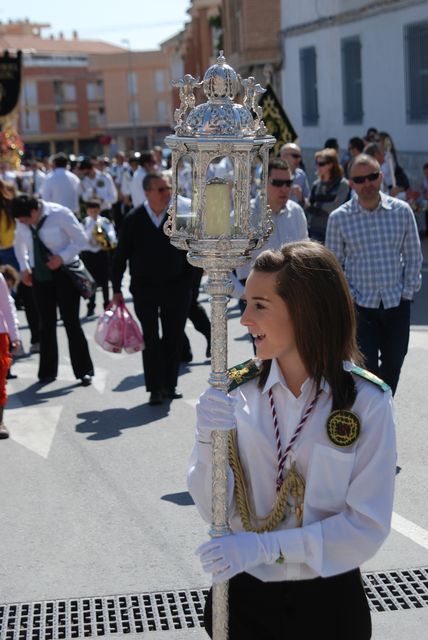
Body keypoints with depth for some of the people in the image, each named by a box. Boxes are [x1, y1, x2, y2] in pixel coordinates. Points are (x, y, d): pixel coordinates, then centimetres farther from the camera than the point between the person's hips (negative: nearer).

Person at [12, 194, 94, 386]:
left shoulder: (60, 214, -17)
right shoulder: (22, 223, -3)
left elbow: (81, 240, -10)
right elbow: (19, 243, 18)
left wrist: (62, 258, -20)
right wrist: (24, 268, 8)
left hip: (64, 273, -4)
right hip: (40, 275, 4)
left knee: (71, 323, -2)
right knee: (46, 324, 7)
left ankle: (83, 371, 8)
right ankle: (47, 372, 18)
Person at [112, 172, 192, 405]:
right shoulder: (133, 219, -4)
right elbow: (120, 256, 1)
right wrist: (116, 289, 0)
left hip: (176, 288, 1)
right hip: (144, 290, -1)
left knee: (174, 337, 8)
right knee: (150, 339, 2)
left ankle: (169, 385, 20)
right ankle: (155, 388, 9)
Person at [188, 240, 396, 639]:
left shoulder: (366, 401, -15)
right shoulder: (237, 390, -9)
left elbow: (368, 527, -15)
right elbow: (212, 510, -6)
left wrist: (264, 547, -23)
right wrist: (208, 441, -24)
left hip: (328, 602, -1)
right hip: (243, 595, 2)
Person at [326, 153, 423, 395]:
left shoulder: (402, 211, -1)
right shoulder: (339, 218, -4)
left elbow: (413, 256, 5)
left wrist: (408, 292, 0)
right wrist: (348, 297, -6)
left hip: (397, 303, 2)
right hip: (361, 305, -2)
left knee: (393, 366, 13)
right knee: (366, 369, -7)